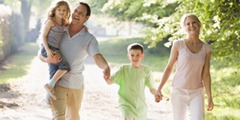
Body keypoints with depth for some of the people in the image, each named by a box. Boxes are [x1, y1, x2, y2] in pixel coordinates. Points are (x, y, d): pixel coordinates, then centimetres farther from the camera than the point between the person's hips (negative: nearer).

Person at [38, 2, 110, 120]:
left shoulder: (89, 39, -5)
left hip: (76, 84, 1)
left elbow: (98, 57, -22)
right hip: (57, 82, -1)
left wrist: (106, 68, -46)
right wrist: (48, 59, -21)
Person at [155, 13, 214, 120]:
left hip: (196, 93, 2)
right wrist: (159, 89, -4)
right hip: (179, 91, -1)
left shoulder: (206, 49, 2)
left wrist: (210, 97, -4)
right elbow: (169, 68, 0)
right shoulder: (178, 45, -7)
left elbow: (206, 75, 1)